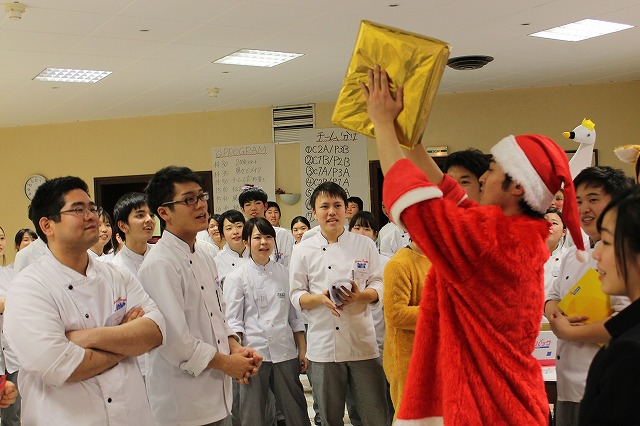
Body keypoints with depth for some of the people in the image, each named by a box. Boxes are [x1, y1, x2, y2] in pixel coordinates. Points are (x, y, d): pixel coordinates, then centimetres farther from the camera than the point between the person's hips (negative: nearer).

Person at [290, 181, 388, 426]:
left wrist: (360, 295, -15)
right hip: (323, 345, 0)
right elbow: (296, 296, 4)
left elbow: (379, 286, 7)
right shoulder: (303, 250, 3)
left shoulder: (365, 245, 5)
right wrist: (321, 298, -16)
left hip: (362, 341, 0)